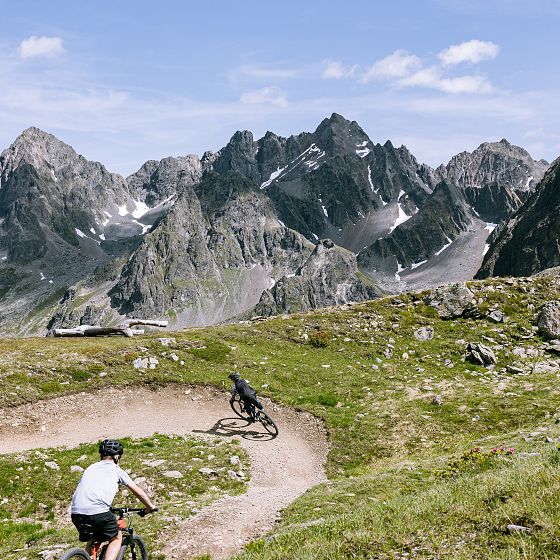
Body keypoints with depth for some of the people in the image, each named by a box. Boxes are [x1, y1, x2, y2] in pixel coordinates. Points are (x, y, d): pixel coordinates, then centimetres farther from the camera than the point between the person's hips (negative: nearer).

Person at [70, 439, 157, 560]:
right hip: (98, 512, -5)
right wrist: (150, 506, 35)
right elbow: (137, 491, 20)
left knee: (92, 540, 30)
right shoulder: (116, 470, 14)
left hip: (76, 513, 5)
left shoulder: (90, 468, 26)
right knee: (116, 538, 18)